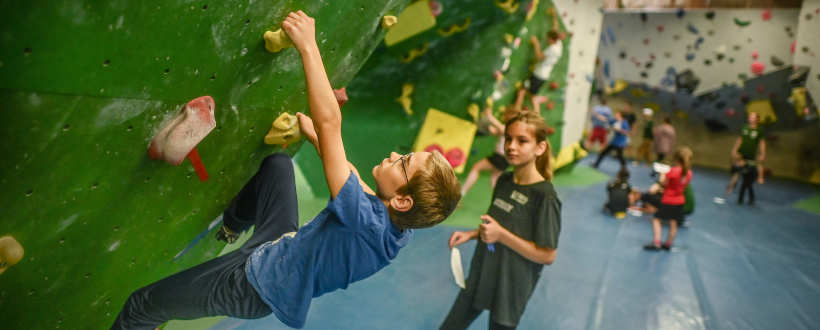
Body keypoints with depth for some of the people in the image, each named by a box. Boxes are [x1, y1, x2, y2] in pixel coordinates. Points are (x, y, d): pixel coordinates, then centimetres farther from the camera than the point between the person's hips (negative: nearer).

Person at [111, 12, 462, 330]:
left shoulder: (366, 224, -41)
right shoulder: (398, 226, -16)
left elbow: (330, 123, -43)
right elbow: (351, 175, 6)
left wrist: (308, 45, -37)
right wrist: (314, 135, 11)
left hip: (254, 282, -7)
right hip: (285, 244, 7)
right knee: (277, 163, 17)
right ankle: (231, 227, 40)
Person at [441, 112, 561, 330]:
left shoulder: (545, 196, -21)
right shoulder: (504, 180, 0)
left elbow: (547, 255, -19)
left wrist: (500, 235, -23)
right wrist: (472, 234, -1)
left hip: (510, 289, -6)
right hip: (480, 278, 7)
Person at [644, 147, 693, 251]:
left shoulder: (673, 171, -21)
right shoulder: (689, 173, -2)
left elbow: (663, 183, -13)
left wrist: (662, 174, 3)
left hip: (668, 201, -6)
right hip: (679, 201, 6)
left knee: (657, 219, 2)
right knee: (673, 223, 13)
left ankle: (656, 243, -4)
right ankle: (668, 244, 22)